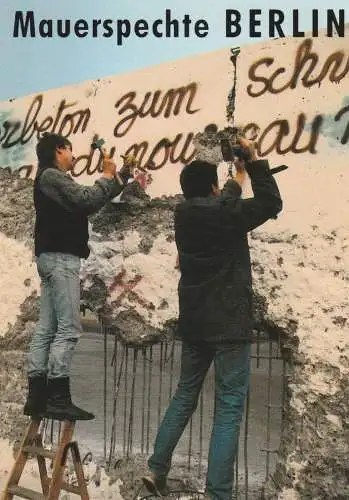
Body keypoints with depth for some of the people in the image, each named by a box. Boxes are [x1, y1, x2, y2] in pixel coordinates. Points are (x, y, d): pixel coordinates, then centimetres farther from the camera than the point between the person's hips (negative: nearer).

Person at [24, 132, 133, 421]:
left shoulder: (55, 180, 25)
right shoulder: (51, 176, -7)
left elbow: (88, 203, 23)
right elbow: (88, 200, -18)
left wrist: (119, 179, 21)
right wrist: (107, 175, -2)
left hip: (53, 258, 10)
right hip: (60, 258, -10)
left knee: (46, 329, 6)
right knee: (68, 328, -12)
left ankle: (37, 397, 7)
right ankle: (58, 399, -12)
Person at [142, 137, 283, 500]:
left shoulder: (184, 214, 6)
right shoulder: (224, 213, -13)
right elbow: (271, 204, -2)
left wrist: (239, 177, 31)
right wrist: (254, 162, 2)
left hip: (194, 322, 7)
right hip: (229, 323, -7)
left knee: (184, 395, 19)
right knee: (228, 407, -2)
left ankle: (156, 470, 23)